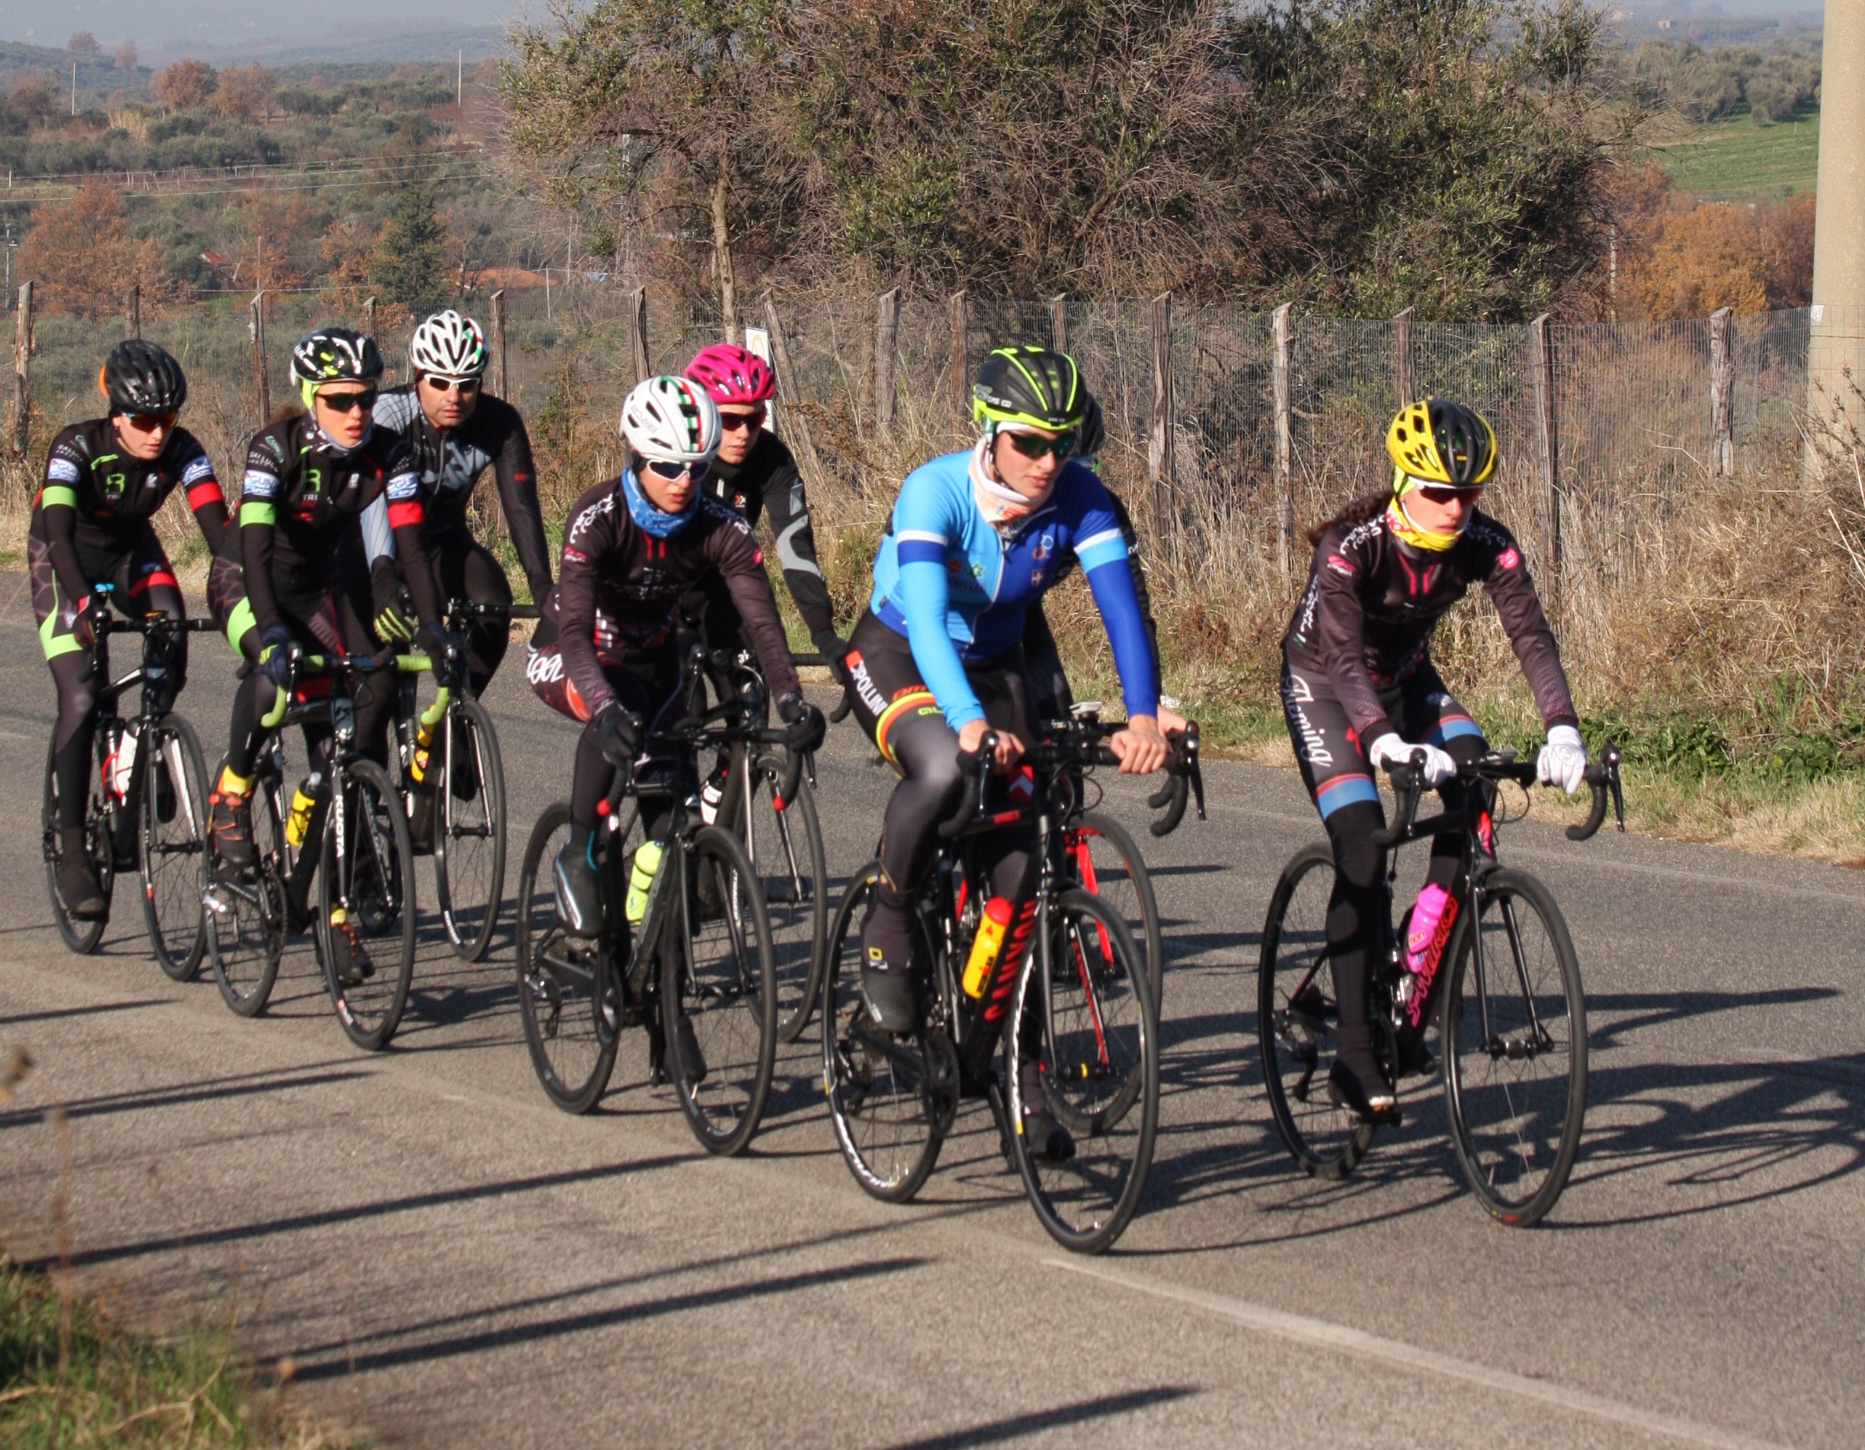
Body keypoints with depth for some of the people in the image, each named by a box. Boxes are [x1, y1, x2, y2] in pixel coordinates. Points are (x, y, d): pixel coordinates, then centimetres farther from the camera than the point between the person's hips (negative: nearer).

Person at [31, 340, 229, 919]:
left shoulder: (181, 451, -23)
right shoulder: (77, 447, -31)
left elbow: (217, 527, -30)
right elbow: (59, 533, -41)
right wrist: (84, 601, -57)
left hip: (130, 550, 3)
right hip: (65, 557, -3)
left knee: (172, 651, -24)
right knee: (81, 701, -17)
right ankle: (72, 850, -13)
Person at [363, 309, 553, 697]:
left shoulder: (499, 424, -18)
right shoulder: (388, 413, -27)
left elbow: (521, 505, -24)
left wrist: (542, 585, -39)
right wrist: (383, 575, -58)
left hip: (445, 540, 3)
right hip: (385, 544, -2)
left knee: (493, 607, -25)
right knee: (389, 620, -28)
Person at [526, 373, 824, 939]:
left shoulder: (722, 530, -20)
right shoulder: (598, 518, -30)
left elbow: (762, 622, -28)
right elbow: (575, 630, -41)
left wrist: (791, 702, -46)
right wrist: (608, 707, -58)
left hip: (650, 658, 4)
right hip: (565, 658, -4)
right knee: (623, 711, -35)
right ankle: (578, 858, -19)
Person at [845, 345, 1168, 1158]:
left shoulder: (1077, 497, -20)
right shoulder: (935, 491, -30)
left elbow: (1120, 603, -30)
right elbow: (924, 617, -42)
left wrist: (1142, 716, -47)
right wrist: (969, 721, -58)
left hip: (993, 665, 4)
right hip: (896, 656, -4)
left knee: (1016, 863, -7)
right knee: (943, 767, -37)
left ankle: (1022, 1082, 3)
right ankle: (887, 928, -10)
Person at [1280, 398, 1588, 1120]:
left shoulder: (1486, 545, -21)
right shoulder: (1351, 545, -32)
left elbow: (1531, 635, -30)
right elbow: (1343, 657, -42)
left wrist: (1562, 730, -46)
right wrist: (1383, 740, -59)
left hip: (1405, 680, 4)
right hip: (1322, 685, -4)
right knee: (1362, 854, -19)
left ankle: (1418, 986, -11)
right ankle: (1354, 1055, -15)